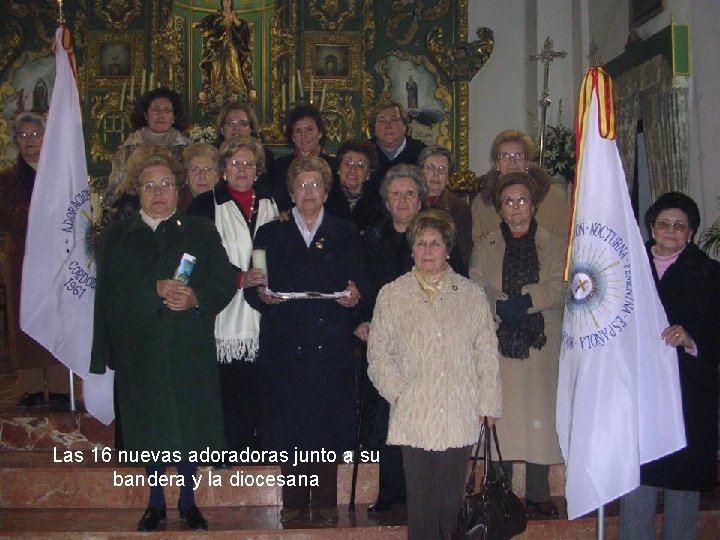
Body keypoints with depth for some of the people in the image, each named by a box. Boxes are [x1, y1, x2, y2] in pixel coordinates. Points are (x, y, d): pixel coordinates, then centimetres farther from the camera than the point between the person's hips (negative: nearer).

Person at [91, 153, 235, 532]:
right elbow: (111, 289, -4)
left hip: (190, 348, -1)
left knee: (189, 425, 3)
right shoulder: (117, 235, 10)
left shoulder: (201, 232, 9)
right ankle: (155, 503, 23)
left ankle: (188, 502, 19)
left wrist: (196, 298, -18)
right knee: (150, 427, 7)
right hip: (139, 349, 1)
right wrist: (155, 289, -17)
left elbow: (225, 281, 0)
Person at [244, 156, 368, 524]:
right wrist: (261, 295, -15)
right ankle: (293, 502, 11)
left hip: (331, 345, 0)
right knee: (288, 422, 1)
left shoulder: (346, 234, 13)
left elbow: (361, 282, 7)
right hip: (284, 344, 0)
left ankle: (325, 501, 10)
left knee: (328, 421, 0)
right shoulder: (270, 234, 13)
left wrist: (355, 295, -15)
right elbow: (252, 288, 6)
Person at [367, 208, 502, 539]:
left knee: (451, 499, 5)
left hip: (460, 416, 1)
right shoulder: (392, 295, 8)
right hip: (414, 415, -1)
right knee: (421, 499, -1)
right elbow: (378, 354, 6)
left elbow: (487, 354, 9)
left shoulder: (471, 295, 11)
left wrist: (487, 404, 2)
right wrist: (400, 393, -5)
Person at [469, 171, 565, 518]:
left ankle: (538, 493, 9)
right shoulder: (484, 247, 15)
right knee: (500, 416, -4)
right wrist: (502, 307, -15)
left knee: (540, 413, -2)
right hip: (499, 345, 0)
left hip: (542, 345, 0)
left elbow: (558, 289, -2)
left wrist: (523, 300, -15)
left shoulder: (555, 247, 13)